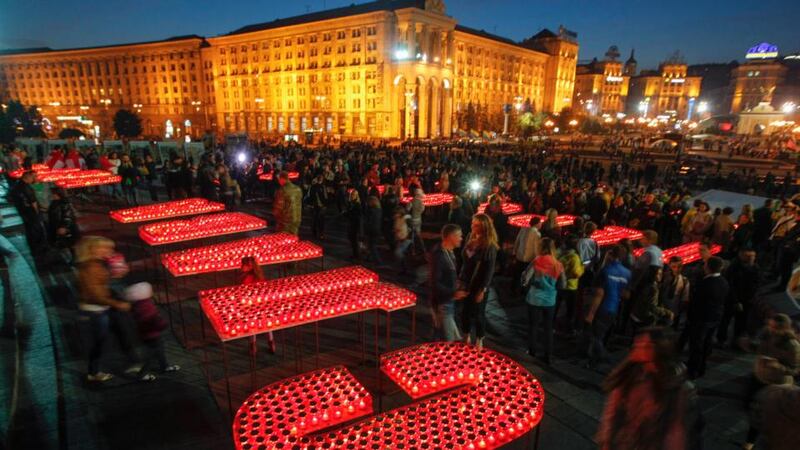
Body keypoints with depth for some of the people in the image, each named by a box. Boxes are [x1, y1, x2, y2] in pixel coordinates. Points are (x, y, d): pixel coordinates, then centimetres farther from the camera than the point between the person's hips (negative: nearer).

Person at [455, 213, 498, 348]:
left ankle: (479, 341, 33)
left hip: (479, 286, -5)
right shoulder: (471, 238, -1)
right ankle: (466, 337, 37)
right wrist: (460, 279, 8)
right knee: (465, 311, 16)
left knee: (478, 313, 12)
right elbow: (465, 260, 6)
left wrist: (482, 290, -14)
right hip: (466, 283, 5)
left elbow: (489, 270, -16)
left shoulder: (489, 246, -19)